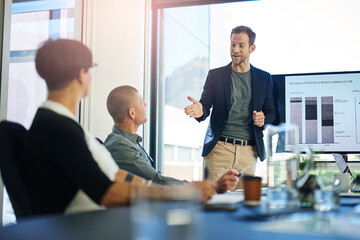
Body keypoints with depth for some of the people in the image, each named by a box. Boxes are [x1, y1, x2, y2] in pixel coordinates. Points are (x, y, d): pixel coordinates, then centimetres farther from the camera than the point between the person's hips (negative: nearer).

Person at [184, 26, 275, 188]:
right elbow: (206, 105, 3)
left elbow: (271, 112, 17)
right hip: (219, 148, -1)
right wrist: (200, 111, -21)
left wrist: (264, 119, -6)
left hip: (248, 151, 2)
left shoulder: (264, 78, 12)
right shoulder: (215, 75, 7)